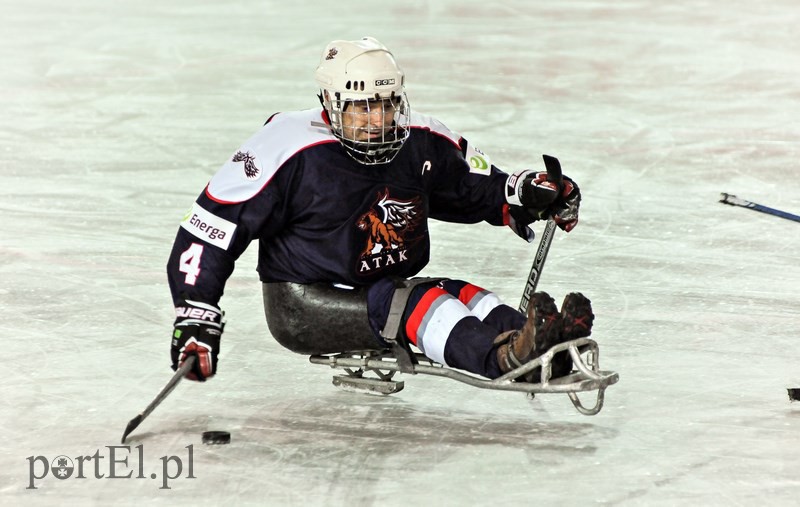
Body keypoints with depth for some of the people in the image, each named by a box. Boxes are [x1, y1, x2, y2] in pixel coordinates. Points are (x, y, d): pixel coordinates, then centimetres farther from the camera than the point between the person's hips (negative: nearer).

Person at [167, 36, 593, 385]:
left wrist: (529, 192, -5)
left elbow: (477, 188, 16)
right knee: (413, 305, -30)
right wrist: (195, 315, -22)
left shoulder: (421, 143, 0)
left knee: (465, 297, -21)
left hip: (387, 287, 6)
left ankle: (547, 353, -48)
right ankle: (505, 358, -53)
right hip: (303, 307, -6)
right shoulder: (290, 151, -18)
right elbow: (208, 230, -16)